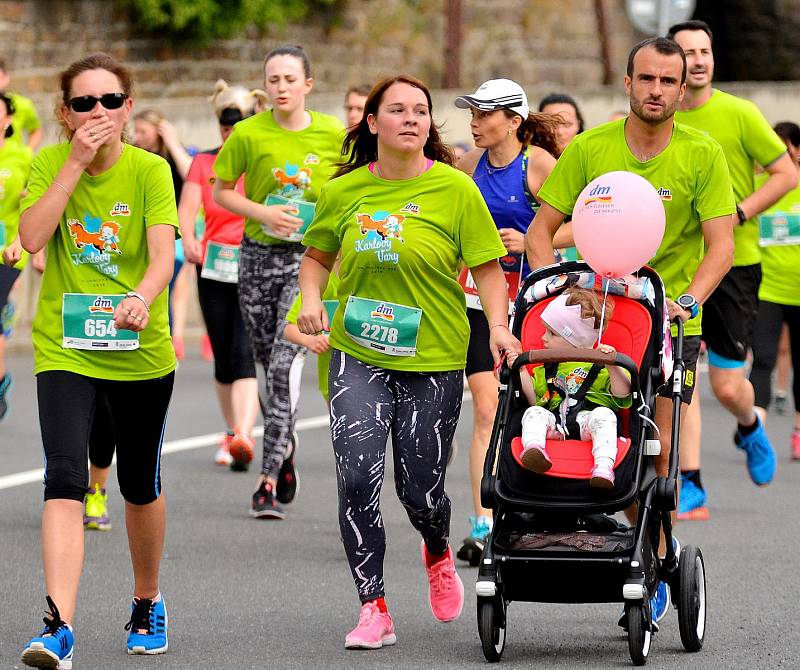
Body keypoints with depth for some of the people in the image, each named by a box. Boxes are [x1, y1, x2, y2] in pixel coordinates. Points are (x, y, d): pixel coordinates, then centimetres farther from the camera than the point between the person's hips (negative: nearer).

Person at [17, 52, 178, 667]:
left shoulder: (150, 171, -8)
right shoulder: (50, 163, -2)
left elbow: (163, 256, -20)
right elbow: (32, 237, -17)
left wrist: (142, 297, -41)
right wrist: (75, 162, -18)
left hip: (141, 350, 0)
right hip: (65, 349, 0)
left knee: (141, 485, 14)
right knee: (65, 479, -18)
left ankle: (148, 604, 38)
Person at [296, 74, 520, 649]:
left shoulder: (455, 188, -5)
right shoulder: (345, 191, 2)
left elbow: (487, 266, -2)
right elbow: (318, 255, 18)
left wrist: (498, 325, -17)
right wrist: (311, 299, -1)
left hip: (433, 359, -1)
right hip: (358, 356, 1)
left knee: (420, 489, 4)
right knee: (357, 477, -14)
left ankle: (439, 554, 41)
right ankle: (374, 610, -5)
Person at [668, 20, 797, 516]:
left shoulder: (739, 113, -6)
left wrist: (737, 215, -15)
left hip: (735, 262, -3)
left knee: (727, 385, -1)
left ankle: (750, 428, 35)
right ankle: (691, 487, 0)